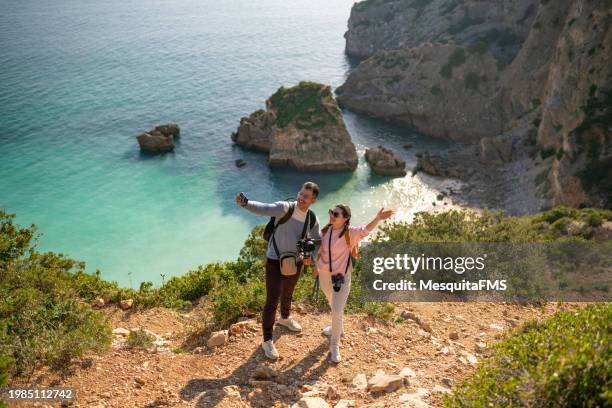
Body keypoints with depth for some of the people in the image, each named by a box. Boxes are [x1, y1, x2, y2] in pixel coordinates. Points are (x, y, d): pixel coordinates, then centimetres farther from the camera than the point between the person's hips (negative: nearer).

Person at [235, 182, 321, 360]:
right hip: (275, 261, -5)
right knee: (272, 301, -1)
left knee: (287, 294, 28)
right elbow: (263, 209, -41)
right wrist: (245, 202, -61)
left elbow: (318, 241, 8)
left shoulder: (312, 219, -7)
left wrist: (311, 256, -11)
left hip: (295, 263, 5)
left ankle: (285, 318, 59)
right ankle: (267, 341, 16)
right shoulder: (284, 208, -23)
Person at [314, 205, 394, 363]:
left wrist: (378, 218, -59)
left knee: (338, 311, -7)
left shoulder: (350, 233, -21)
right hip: (324, 274, 5)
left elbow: (366, 230, -40)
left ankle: (334, 346, 14)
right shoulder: (326, 230, -7)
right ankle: (337, 328, 55)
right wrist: (316, 266, 16)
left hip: (342, 276, -5)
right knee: (333, 304, 27)